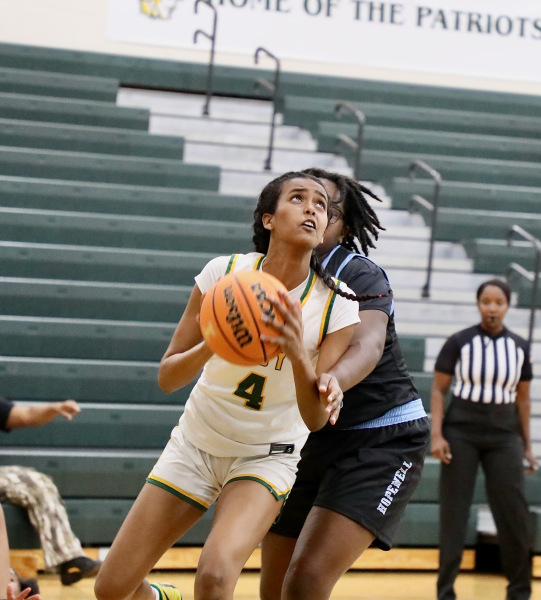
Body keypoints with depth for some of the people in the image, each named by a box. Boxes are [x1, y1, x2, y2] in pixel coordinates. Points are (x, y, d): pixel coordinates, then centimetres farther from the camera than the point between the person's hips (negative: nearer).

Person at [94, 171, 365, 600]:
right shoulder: (225, 272, -13)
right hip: (195, 444, 2)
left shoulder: (337, 304, -15)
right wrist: (212, 344, -31)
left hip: (265, 458, -2)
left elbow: (315, 418, -18)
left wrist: (297, 353, -36)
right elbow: (167, 378, -11)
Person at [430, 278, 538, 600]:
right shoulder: (459, 342, -3)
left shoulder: (519, 347, 5)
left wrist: (528, 445, 10)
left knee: (515, 513, 0)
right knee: (454, 513, 1)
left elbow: (523, 398, 11)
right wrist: (437, 434, -10)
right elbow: (439, 390, 0)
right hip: (461, 433, -2)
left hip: (504, 435, 2)